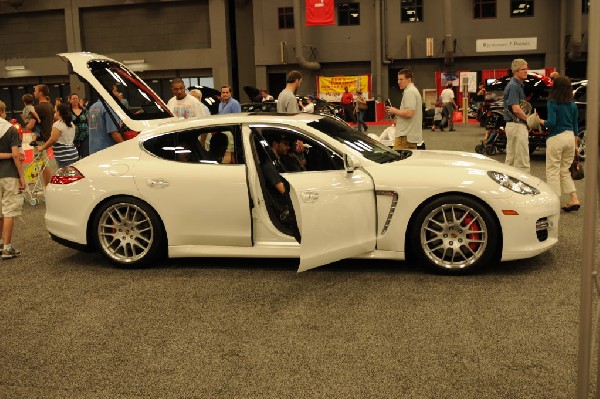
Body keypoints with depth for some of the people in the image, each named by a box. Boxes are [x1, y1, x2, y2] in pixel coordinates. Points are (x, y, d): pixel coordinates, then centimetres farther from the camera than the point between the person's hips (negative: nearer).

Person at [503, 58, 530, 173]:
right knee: (522, 160, -7)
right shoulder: (514, 86, -14)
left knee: (510, 159, 14)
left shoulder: (517, 85, 17)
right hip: (517, 126, -10)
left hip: (511, 125, 10)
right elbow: (516, 109, -21)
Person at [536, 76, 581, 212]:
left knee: (553, 170, 2)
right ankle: (574, 198, 11)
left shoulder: (552, 103, -9)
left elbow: (551, 122, -18)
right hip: (570, 137, 6)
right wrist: (575, 144, 19)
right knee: (565, 170, 16)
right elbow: (575, 126, 13)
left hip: (556, 138, -6)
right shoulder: (573, 105, 8)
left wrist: (540, 121, 0)